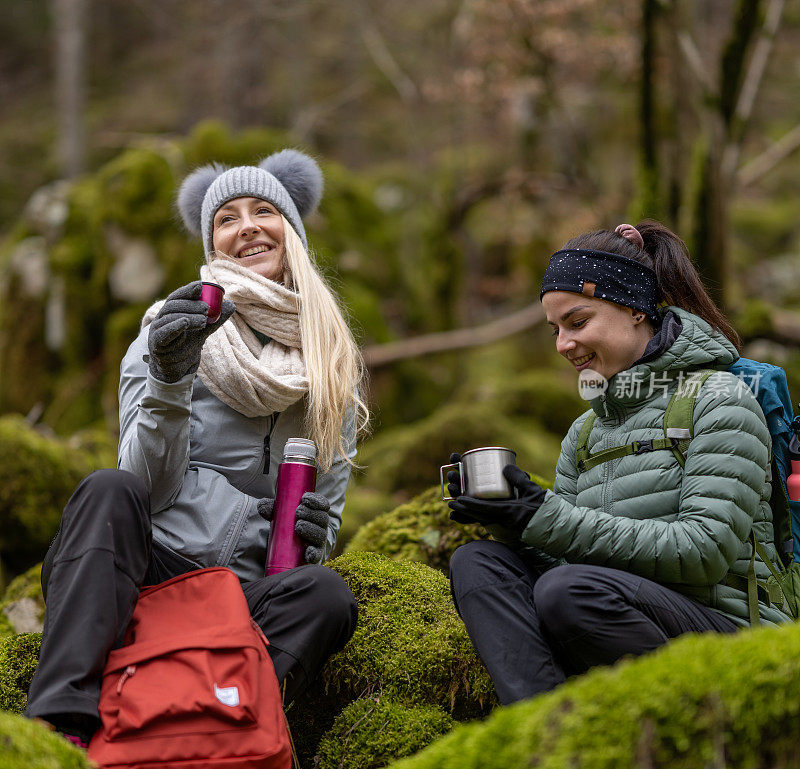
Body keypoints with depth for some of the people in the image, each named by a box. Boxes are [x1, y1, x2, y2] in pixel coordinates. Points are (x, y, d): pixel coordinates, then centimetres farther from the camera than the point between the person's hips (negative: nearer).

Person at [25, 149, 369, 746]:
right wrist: (169, 382, -18)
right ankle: (61, 727, -45)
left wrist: (313, 537, -4)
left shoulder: (333, 361, 16)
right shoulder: (171, 331, 6)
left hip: (255, 588, 2)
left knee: (326, 593, -30)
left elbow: (328, 506, 20)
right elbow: (150, 487, -2)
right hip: (148, 569, -2)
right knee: (110, 491, -33)